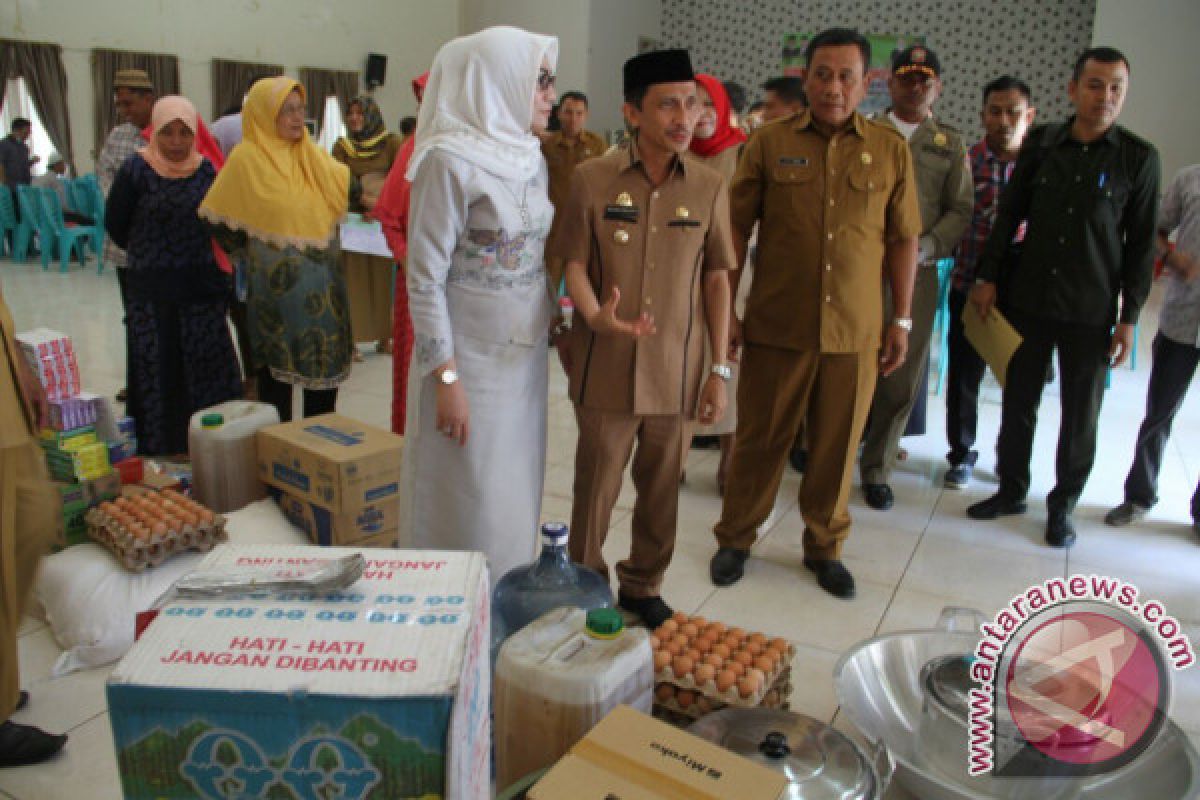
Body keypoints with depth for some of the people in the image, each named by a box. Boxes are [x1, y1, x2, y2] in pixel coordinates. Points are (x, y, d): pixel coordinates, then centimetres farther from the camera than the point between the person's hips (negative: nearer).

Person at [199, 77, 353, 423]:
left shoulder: (315, 157, 9)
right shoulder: (246, 158, -6)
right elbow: (217, 220, -4)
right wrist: (251, 253, 2)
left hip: (323, 286, 5)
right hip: (276, 287, -5)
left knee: (326, 367, 10)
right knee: (277, 373, 5)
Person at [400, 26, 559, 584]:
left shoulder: (531, 159, 8)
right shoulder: (450, 160, -15)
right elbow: (424, 281, -16)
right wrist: (446, 380, -18)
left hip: (527, 356, 7)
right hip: (473, 360, -7)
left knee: (517, 496, 16)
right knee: (473, 506, 4)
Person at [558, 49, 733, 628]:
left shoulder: (710, 187, 1)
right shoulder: (591, 179, -4)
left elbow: (717, 279, 5)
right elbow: (574, 262, 0)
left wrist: (719, 369, 1)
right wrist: (594, 315, -21)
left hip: (677, 370, 2)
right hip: (605, 366, -2)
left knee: (661, 487, 13)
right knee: (596, 486, 9)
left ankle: (643, 586, 35)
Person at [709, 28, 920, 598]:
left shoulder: (891, 150, 5)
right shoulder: (769, 143, 1)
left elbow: (903, 240, 8)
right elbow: (736, 229, 2)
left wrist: (901, 319, 5)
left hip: (855, 332, 1)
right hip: (777, 326, -1)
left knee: (837, 445, 11)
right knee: (760, 439, 8)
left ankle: (824, 546, 31)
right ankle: (735, 539, 27)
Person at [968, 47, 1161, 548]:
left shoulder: (1138, 157, -2)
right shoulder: (1041, 143, 2)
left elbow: (1141, 243, 0)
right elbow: (1008, 215, 7)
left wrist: (1129, 317, -3)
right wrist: (988, 277, 0)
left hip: (1090, 312, -1)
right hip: (1027, 299, 2)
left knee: (1081, 414, 7)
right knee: (1018, 402, 10)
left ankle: (1063, 506, 23)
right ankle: (1012, 490, 27)